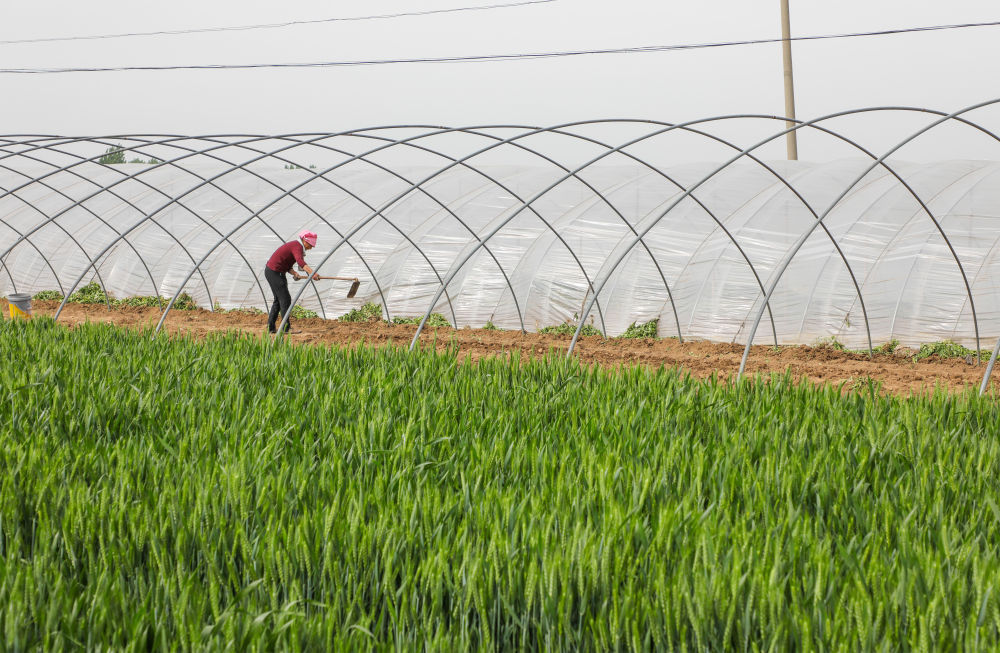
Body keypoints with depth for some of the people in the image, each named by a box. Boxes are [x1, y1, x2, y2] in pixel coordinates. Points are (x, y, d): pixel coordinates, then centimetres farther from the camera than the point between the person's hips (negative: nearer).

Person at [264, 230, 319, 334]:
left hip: (279, 272, 11)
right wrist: (311, 272, -51)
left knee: (279, 300, 16)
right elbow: (300, 261, -39)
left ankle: (271, 327, 21)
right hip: (274, 272, -11)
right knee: (285, 299, -9)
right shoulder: (297, 247, -18)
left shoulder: (295, 246, 13)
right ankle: (286, 328, -7)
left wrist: (294, 273, -5)